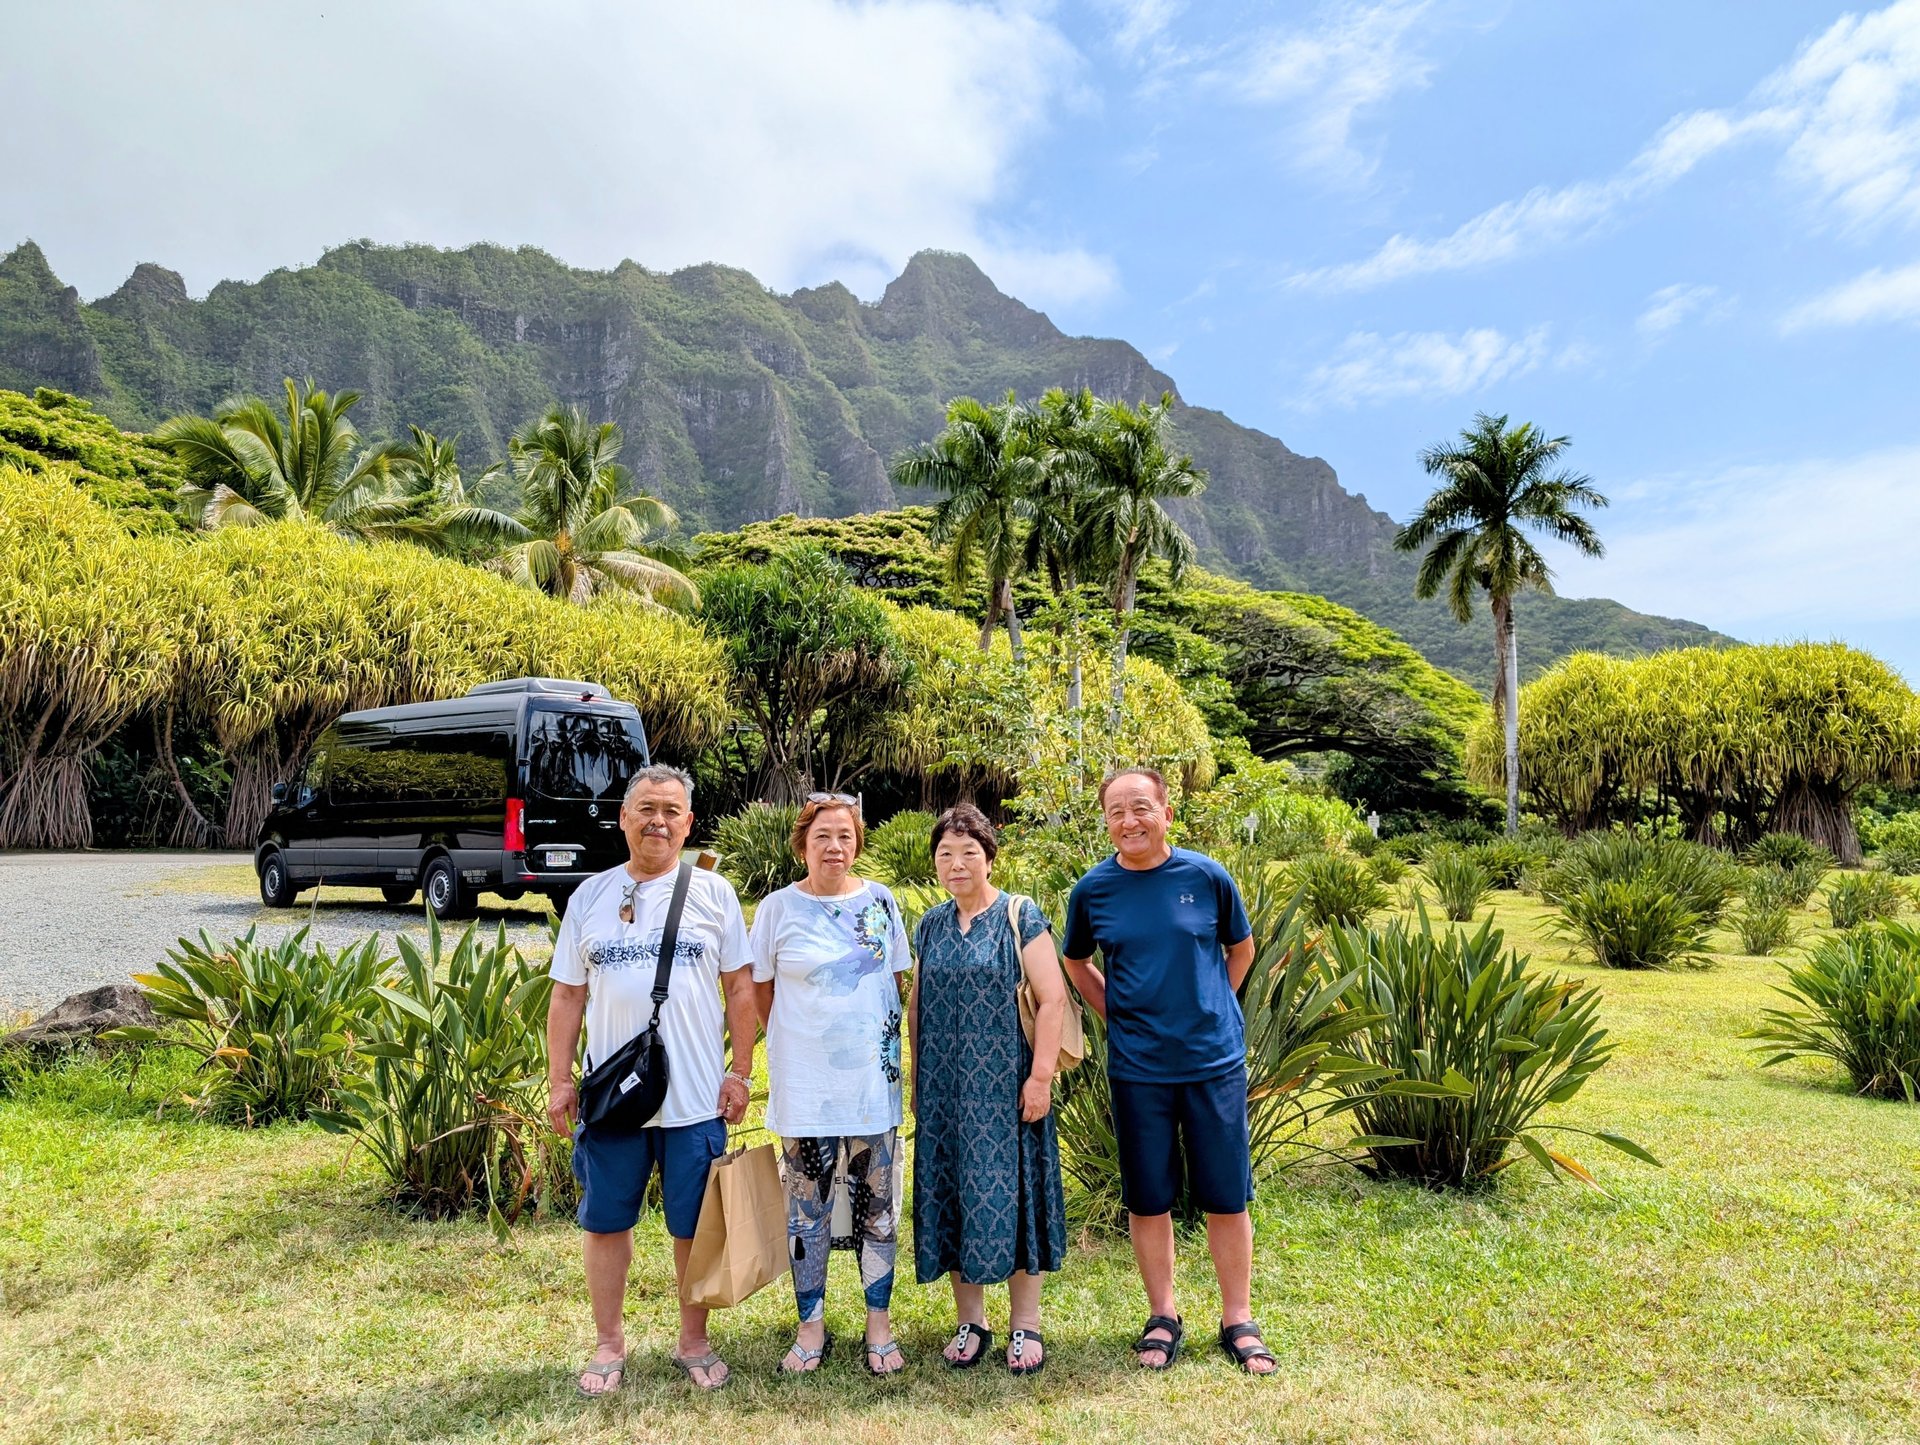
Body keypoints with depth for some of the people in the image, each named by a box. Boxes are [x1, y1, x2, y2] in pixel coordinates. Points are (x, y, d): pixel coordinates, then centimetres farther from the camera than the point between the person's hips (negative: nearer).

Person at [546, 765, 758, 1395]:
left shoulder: (713, 893, -1)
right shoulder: (590, 897, 4)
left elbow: (741, 989, 1)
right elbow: (567, 995, 7)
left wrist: (740, 1072, -3)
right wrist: (559, 1081, 3)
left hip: (695, 1099, -1)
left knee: (695, 1226, 10)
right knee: (606, 1222, 12)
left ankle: (694, 1341, 29)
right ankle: (609, 1343, 31)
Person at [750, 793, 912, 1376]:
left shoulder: (880, 902, 2)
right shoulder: (778, 908, -3)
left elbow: (897, 983, 10)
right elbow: (764, 992, 5)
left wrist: (882, 1046, 7)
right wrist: (803, 1044, 4)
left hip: (873, 1082, 2)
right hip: (804, 1087, -1)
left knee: (877, 1206, 10)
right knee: (807, 1209, 8)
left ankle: (879, 1325, 23)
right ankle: (812, 1328, 23)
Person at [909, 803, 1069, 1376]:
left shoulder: (1020, 917, -6)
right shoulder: (930, 926, 9)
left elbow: (1052, 998, -10)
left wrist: (1041, 1076, -15)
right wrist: (916, 1079, 14)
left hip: (1005, 1086, -4)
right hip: (945, 1089, 5)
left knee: (1010, 1193, 1)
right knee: (953, 1194, 8)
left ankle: (1025, 1324, 16)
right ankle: (970, 1321, 23)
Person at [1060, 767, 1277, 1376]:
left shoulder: (1207, 876, -5)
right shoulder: (1093, 889, -3)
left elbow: (1242, 947, 11)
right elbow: (1076, 962, 14)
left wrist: (1210, 1008, 5)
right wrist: (1115, 1014, 4)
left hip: (1215, 1060, 0)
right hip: (1137, 1068, 1)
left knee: (1226, 1197, 7)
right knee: (1148, 1198, 10)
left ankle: (1238, 1320, 24)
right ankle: (1163, 1317, 27)